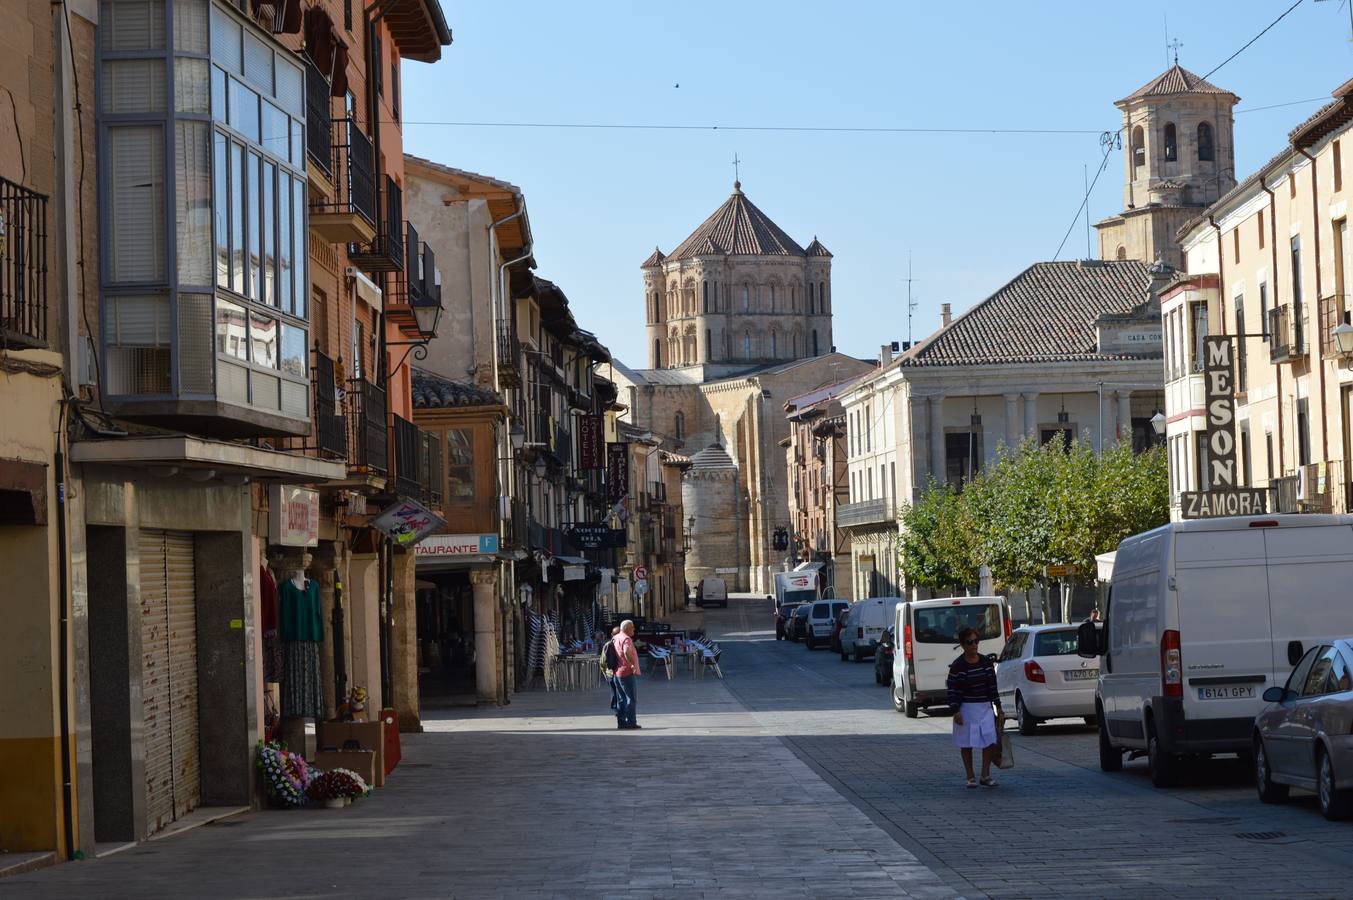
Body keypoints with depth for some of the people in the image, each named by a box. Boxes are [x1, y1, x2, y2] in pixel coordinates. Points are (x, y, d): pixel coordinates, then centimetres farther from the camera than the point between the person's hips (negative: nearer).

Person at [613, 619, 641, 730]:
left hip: (617, 672, 9)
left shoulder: (616, 638, 13)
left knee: (622, 698, 13)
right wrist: (633, 665, -27)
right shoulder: (626, 639, -15)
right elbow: (626, 652, -34)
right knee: (631, 698, -4)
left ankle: (620, 722, 14)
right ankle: (630, 722, -6)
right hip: (627, 672, -9)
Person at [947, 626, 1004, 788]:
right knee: (966, 744, 3)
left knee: (991, 741, -5)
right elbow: (952, 691, -8)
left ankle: (986, 775, 7)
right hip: (966, 709, -4)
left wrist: (998, 708, 9)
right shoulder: (957, 666, -9)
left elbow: (993, 686, 10)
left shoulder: (986, 662, 5)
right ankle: (970, 777, 13)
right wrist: (956, 711, -16)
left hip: (985, 707, 4)